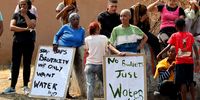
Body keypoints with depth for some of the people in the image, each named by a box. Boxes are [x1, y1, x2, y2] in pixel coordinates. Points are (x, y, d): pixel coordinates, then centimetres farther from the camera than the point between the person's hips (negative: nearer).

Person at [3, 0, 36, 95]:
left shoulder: (32, 16, 3)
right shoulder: (16, 15, 7)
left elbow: (31, 26, -16)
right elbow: (11, 27, -7)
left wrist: (25, 15, -11)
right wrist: (25, 29, -14)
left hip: (28, 43, -1)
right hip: (17, 42, 1)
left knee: (27, 65, 3)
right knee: (15, 65, 1)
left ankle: (26, 86, 10)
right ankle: (12, 87, 5)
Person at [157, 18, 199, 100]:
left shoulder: (175, 36, 1)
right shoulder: (190, 35, 9)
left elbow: (168, 47, -7)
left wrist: (160, 54, -2)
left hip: (180, 61, -3)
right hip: (190, 61, 3)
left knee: (182, 82, -5)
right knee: (190, 81, 15)